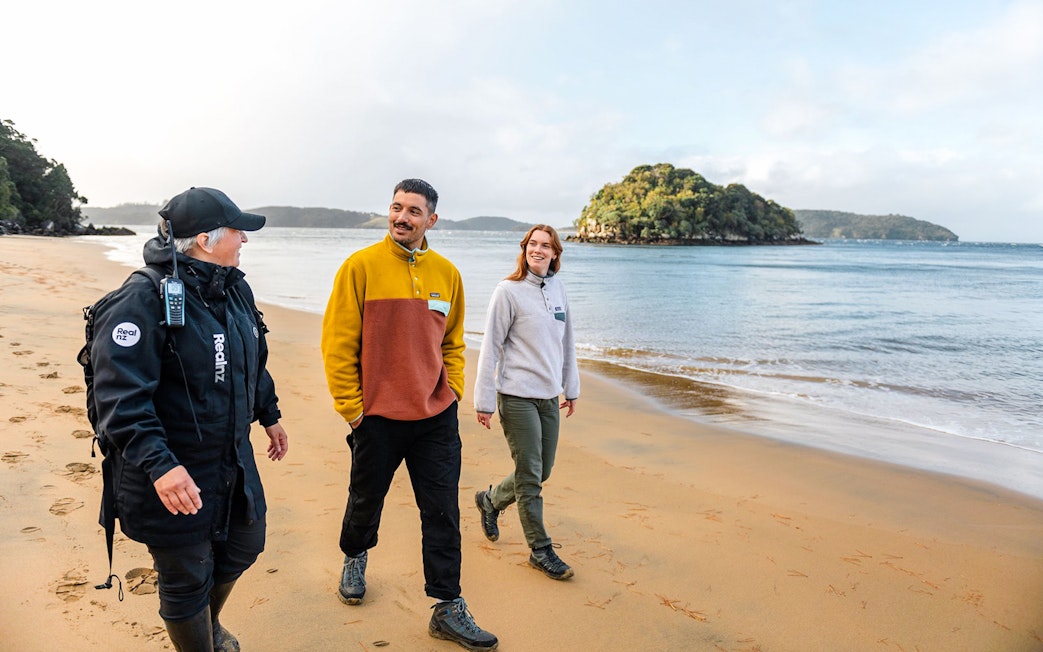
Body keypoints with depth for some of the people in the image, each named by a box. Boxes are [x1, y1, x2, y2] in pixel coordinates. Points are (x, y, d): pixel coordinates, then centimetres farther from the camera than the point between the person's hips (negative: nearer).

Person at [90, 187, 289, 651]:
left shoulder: (234, 289, 5)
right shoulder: (144, 300, -22)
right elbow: (119, 396, -27)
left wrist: (270, 415, 25)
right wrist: (159, 465, -34)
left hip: (234, 462, 9)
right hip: (173, 474, -8)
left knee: (242, 548, 24)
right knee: (187, 579, 9)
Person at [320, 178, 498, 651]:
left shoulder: (446, 273, 4)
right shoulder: (361, 266, -7)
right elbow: (337, 341, -7)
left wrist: (452, 389, 5)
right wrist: (350, 406, -7)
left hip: (437, 417, 3)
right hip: (377, 416, -2)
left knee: (443, 515, 5)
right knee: (366, 500, 18)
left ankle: (448, 609, 19)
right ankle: (354, 558, 49)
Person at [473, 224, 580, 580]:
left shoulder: (557, 289, 8)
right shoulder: (509, 291, -9)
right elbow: (490, 347, -9)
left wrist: (571, 388, 19)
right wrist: (484, 400, -10)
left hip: (548, 396, 7)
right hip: (517, 396, -6)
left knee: (542, 471, 15)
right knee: (529, 476, 1)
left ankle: (491, 500, 40)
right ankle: (541, 550, 17)